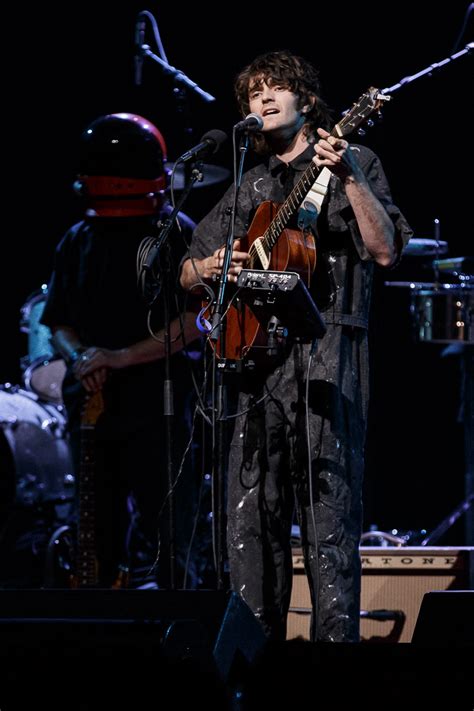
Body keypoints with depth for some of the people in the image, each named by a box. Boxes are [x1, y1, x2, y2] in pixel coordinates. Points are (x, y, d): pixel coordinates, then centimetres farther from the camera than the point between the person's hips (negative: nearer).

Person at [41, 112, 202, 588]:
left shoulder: (177, 235, -1)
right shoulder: (79, 241, 15)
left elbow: (193, 321, -8)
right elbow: (59, 325, 16)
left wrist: (121, 356, -15)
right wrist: (79, 356, -6)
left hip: (155, 402, -5)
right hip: (91, 402, 5)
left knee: (151, 537, -11)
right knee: (101, 529, 6)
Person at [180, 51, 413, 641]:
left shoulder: (355, 163, 8)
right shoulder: (248, 187, 22)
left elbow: (384, 250, -6)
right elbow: (187, 274, 25)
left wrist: (350, 178, -17)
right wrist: (211, 266, 2)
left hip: (327, 351, -5)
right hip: (258, 352, 5)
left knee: (328, 511, -10)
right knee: (252, 515, 1)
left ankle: (336, 637, -11)